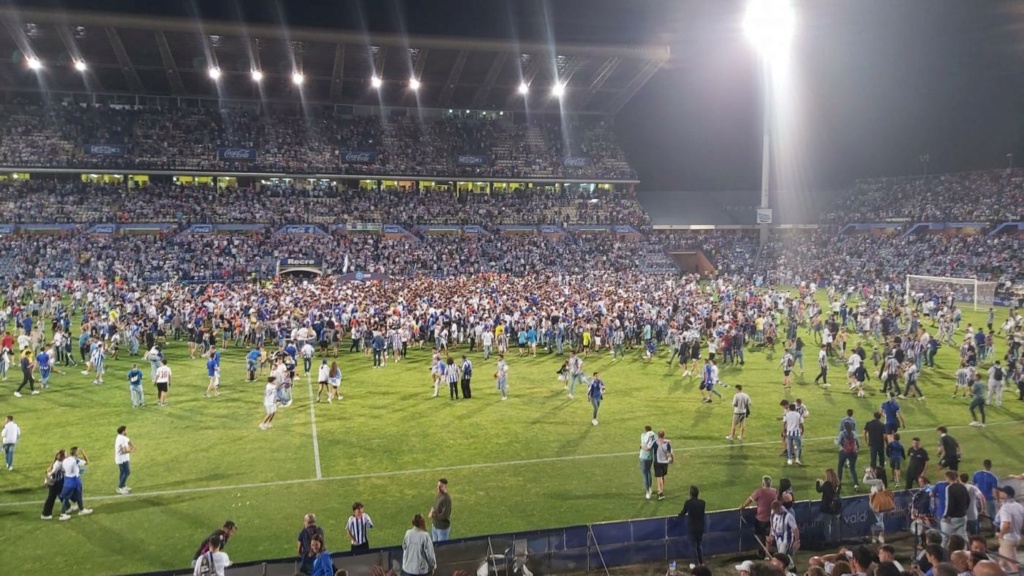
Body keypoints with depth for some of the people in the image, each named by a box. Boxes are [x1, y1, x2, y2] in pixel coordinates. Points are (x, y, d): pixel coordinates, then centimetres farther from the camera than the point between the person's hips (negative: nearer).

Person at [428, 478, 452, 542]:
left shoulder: (446, 499, -24)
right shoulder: (439, 495, 2)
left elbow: (444, 515, -27)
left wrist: (433, 515, -16)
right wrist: (432, 511, -7)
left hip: (443, 528, -8)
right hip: (435, 526, 8)